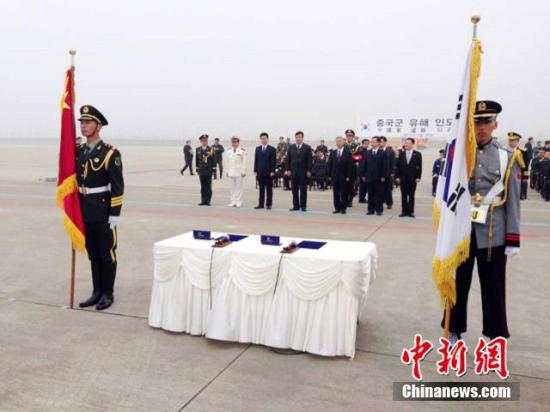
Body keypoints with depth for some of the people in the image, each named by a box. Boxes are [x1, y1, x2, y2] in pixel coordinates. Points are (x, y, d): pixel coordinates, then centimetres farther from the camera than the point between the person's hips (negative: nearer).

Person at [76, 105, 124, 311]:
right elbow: (75, 179, 17)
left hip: (103, 214, -6)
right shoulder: (79, 151, 9)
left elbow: (118, 187, -14)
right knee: (93, 254, 13)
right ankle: (97, 292, 24)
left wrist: (114, 216, -16)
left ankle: (108, 293, 15)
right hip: (85, 213, 7)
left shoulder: (110, 153, -12)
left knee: (107, 254, 3)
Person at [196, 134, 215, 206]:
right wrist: (197, 169, 7)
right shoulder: (198, 149, 7)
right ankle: (203, 201, 12)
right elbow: (196, 160, 10)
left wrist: (213, 170, -5)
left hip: (208, 170, -3)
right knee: (203, 186, 7)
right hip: (201, 170, 3)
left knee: (208, 186, -1)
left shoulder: (211, 149, -1)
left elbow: (213, 160, -1)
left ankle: (208, 201, 4)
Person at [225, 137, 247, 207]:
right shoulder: (228, 151, 11)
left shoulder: (242, 151, -1)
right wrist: (227, 171, 10)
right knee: (231, 187, 4)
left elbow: (244, 162, -2)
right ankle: (232, 202, 10)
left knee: (239, 187, -2)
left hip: (239, 172, -4)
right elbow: (227, 162, 14)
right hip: (231, 172, 4)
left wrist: (243, 172, -6)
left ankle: (238, 202, 3)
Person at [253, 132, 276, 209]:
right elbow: (256, 160, 10)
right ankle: (261, 204, 10)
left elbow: (274, 161, -5)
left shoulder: (272, 149, -2)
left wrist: (272, 171, -12)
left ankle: (268, 204, 7)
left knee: (269, 189, 3)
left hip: (269, 173, -3)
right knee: (261, 189, 7)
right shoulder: (257, 149, 11)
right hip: (260, 173, 4)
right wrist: (255, 171, 4)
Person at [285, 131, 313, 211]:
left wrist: (309, 171, -9)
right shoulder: (291, 147, 9)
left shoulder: (307, 147, 1)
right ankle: (295, 206, 9)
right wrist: (288, 170, 0)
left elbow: (309, 160, -3)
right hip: (293, 172, 3)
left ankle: (303, 206, 8)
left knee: (303, 190, 2)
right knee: (294, 190, 4)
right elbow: (288, 159, 9)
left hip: (303, 172, -3)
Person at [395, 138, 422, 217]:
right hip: (403, 178, 2)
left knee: (411, 195, 3)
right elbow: (398, 166, 7)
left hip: (412, 178, -2)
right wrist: (397, 176, -1)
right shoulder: (401, 154, 8)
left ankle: (411, 211, 8)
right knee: (404, 195, 4)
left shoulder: (417, 154, 2)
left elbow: (419, 167, -1)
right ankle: (404, 211, 8)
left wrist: (418, 177, -8)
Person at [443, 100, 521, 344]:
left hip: (493, 234, -1)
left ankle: (495, 335, 24)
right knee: (459, 282, 12)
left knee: (493, 286, 9)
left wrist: (513, 239, -4)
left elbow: (513, 201, 0)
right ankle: (454, 330, 27)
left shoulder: (507, 157, 1)